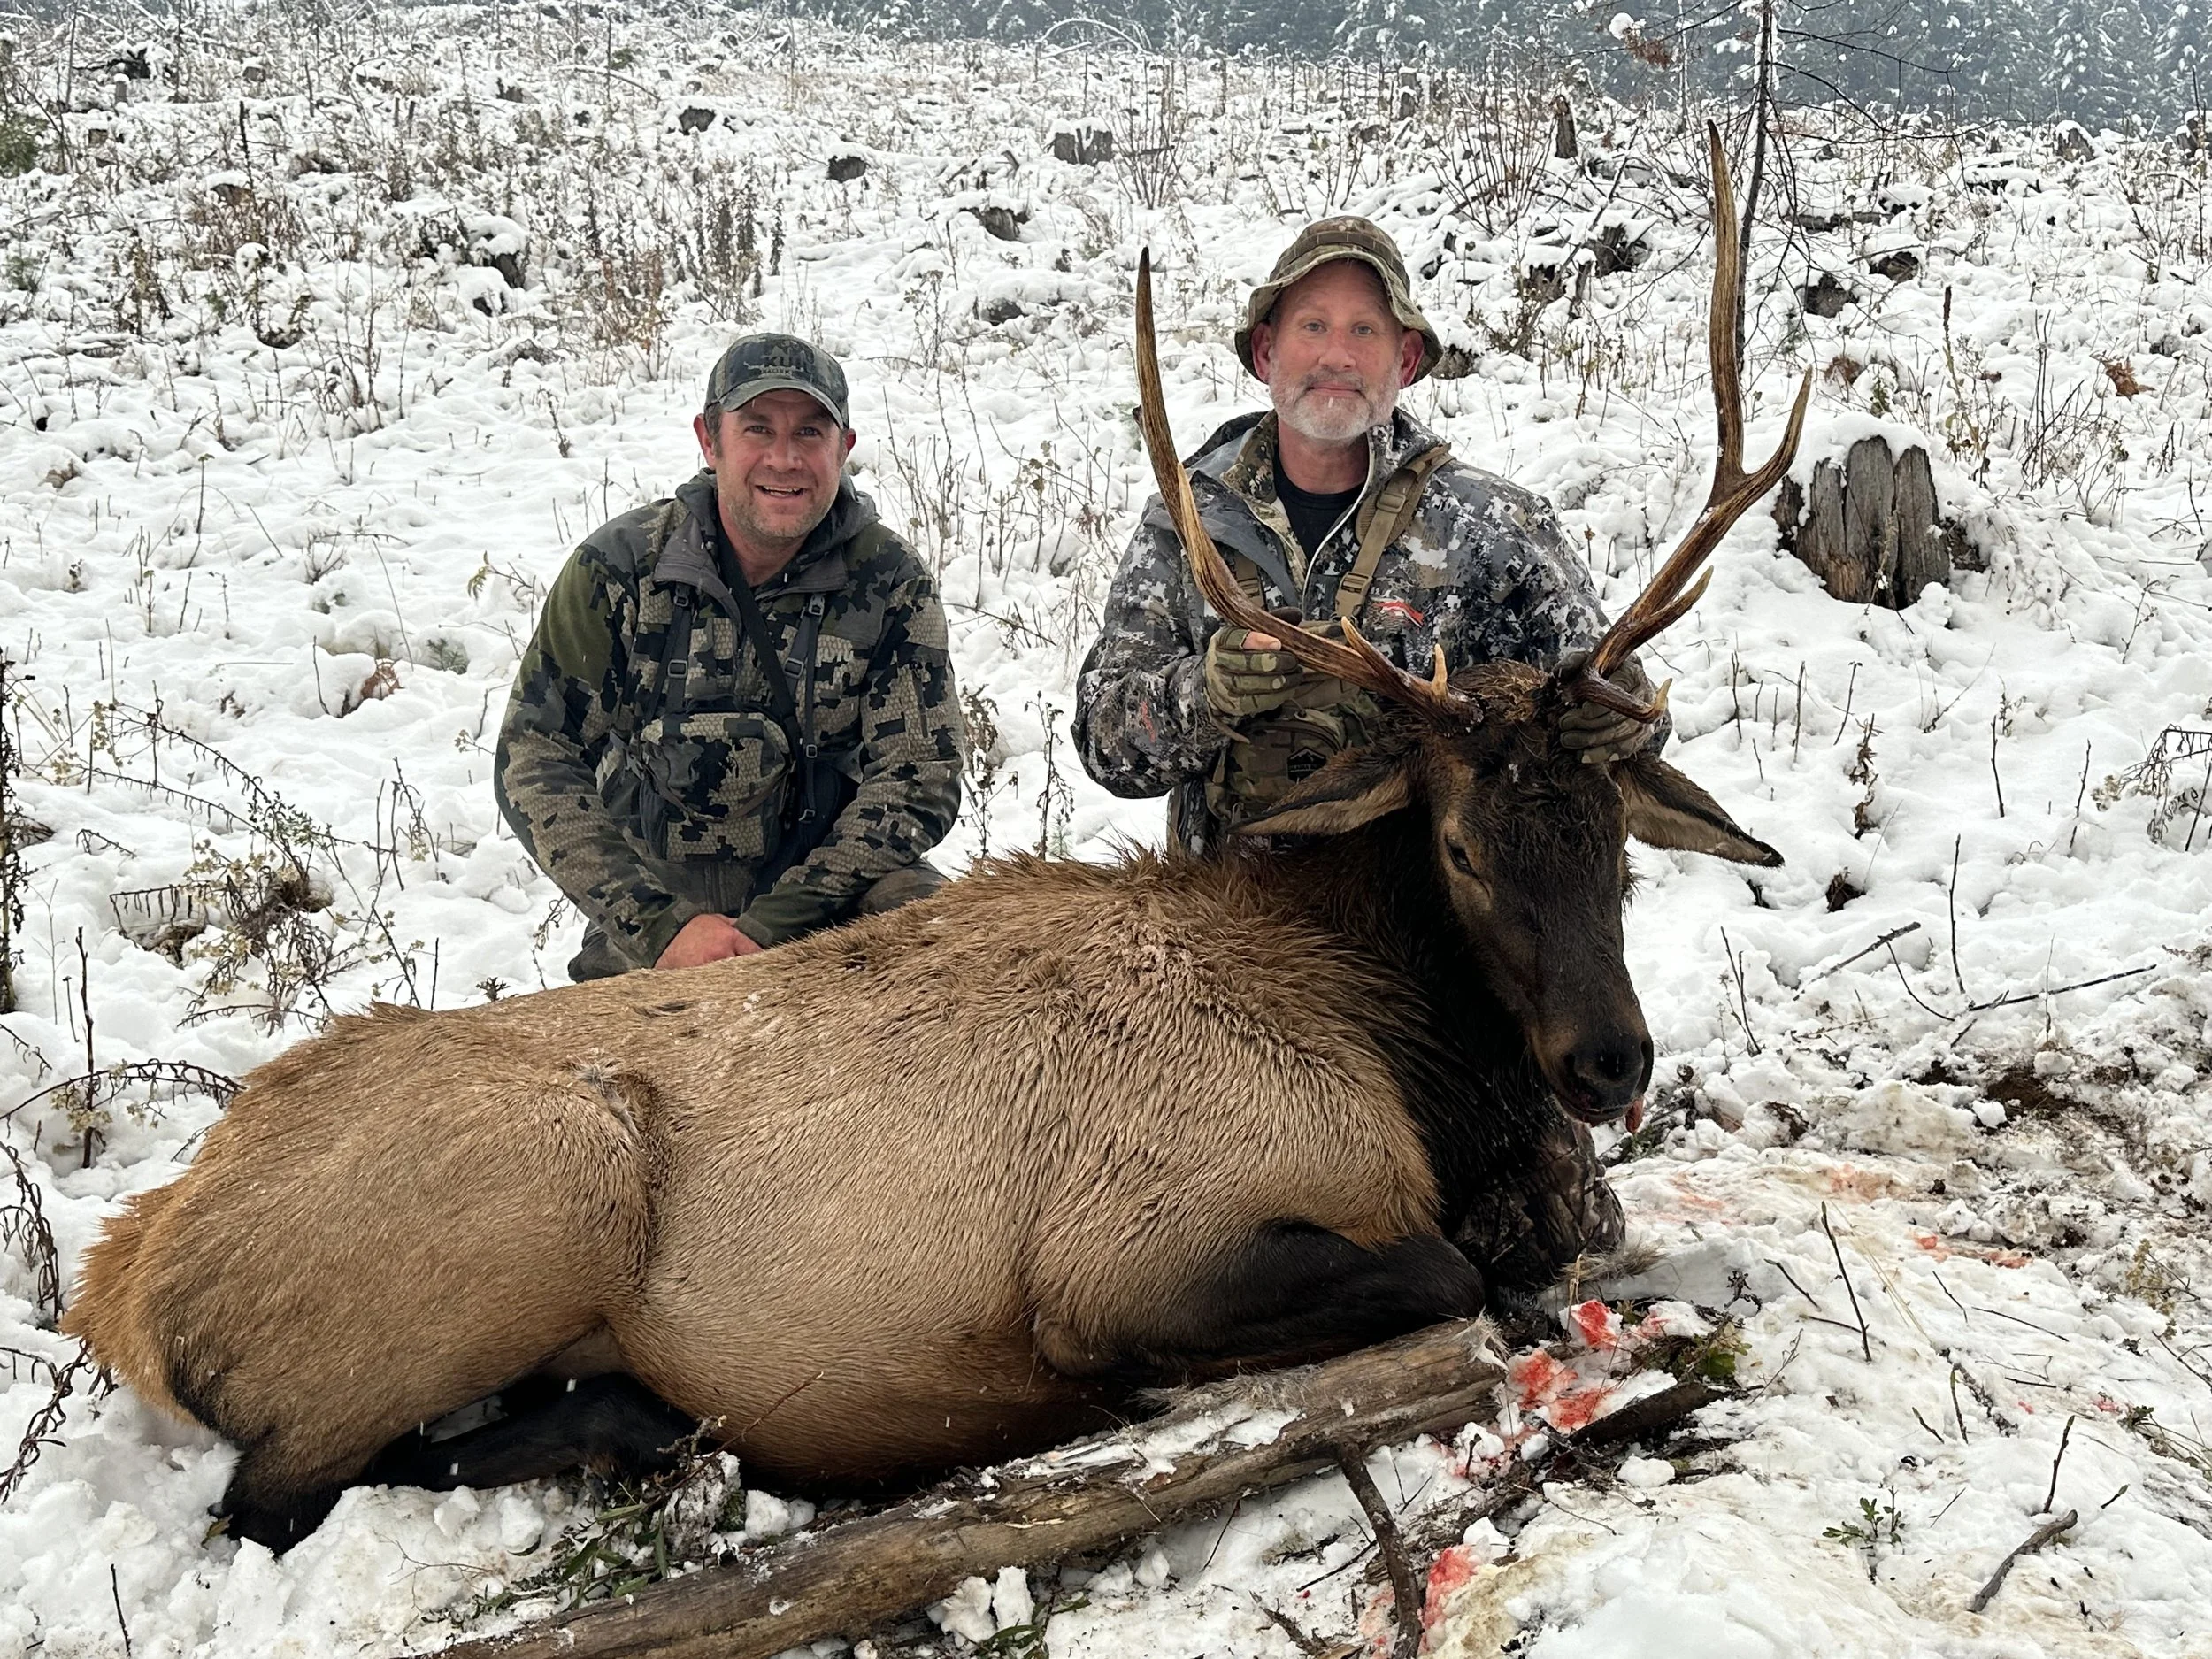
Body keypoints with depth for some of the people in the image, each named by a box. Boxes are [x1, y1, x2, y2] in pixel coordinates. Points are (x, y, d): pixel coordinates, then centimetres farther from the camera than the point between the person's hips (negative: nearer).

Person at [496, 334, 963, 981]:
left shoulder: (890, 585, -5)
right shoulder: (618, 568, -6)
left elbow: (919, 779, -8)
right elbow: (535, 761, -8)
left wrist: (777, 924, -20)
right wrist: (660, 924, -20)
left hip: (828, 906, 0)